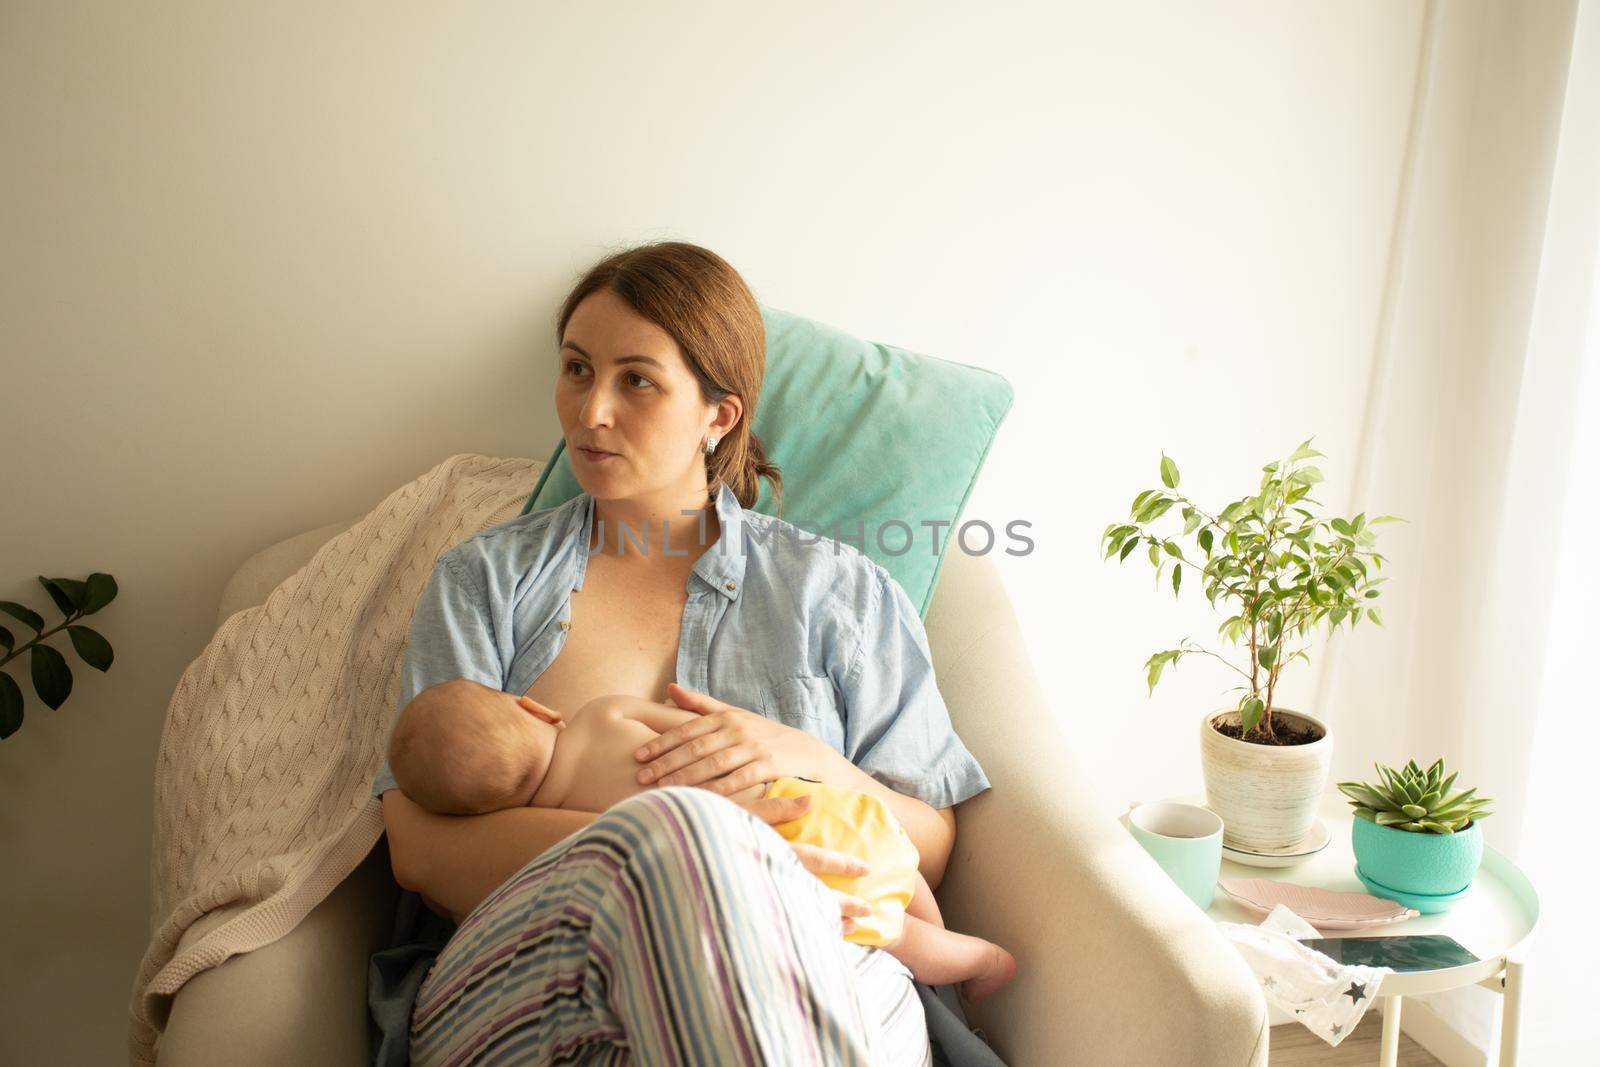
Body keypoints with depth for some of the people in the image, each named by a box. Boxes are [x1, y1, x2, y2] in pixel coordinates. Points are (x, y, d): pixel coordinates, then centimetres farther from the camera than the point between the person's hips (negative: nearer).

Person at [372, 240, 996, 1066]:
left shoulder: (838, 590, 17)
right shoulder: (485, 578, 16)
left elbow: (932, 851, 16)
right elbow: (420, 847, 1)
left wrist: (814, 761, -6)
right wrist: (670, 848, -15)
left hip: (811, 995, 2)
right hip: (525, 996, -1)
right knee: (681, 820, -36)